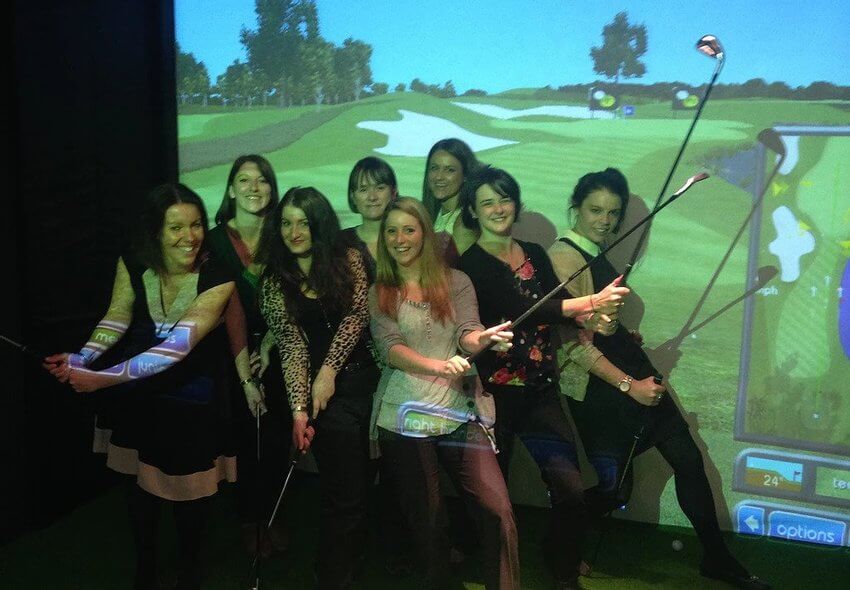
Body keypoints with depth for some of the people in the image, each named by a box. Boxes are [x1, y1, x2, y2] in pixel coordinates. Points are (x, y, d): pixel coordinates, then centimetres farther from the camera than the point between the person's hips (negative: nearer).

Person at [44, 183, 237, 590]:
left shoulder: (217, 281, -24)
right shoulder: (132, 266, -9)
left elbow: (178, 346, -31)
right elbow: (116, 319, -15)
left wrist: (103, 378, -37)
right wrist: (81, 360, -35)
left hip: (192, 400, -3)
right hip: (136, 395, 4)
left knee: (189, 488, 9)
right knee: (139, 483, 17)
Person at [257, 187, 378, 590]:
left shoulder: (349, 261, 4)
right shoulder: (275, 282, 4)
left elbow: (358, 314, -6)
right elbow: (290, 346, -4)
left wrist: (330, 368, -16)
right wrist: (299, 408, -14)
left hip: (367, 377, 2)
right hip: (328, 391, -1)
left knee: (363, 481, 6)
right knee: (347, 491, -7)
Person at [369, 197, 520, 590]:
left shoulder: (456, 282, 6)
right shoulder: (378, 294, 4)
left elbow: (467, 336, -8)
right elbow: (389, 349, -11)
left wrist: (482, 339, -33)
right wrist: (438, 366, -30)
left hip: (460, 416, 0)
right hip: (403, 420, 0)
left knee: (498, 511, -10)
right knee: (425, 520, 9)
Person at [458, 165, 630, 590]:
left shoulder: (534, 254, 12)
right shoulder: (471, 263, -7)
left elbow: (560, 306, 4)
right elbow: (519, 309, -22)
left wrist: (598, 311, -18)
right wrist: (589, 302, -28)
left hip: (541, 390, 4)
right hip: (496, 392, -4)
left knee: (571, 489, -5)